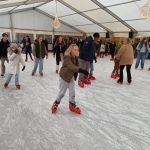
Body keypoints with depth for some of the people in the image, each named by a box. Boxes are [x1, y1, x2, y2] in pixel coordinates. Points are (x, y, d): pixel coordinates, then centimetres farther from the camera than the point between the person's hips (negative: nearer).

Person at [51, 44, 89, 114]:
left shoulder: (76, 58, -4)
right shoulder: (67, 58, -28)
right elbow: (71, 66, -45)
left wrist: (75, 76, 5)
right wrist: (81, 70, -56)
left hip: (71, 77, 6)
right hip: (64, 76, -6)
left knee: (72, 92, 8)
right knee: (62, 92, 8)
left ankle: (72, 105, 28)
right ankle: (56, 103, 35)